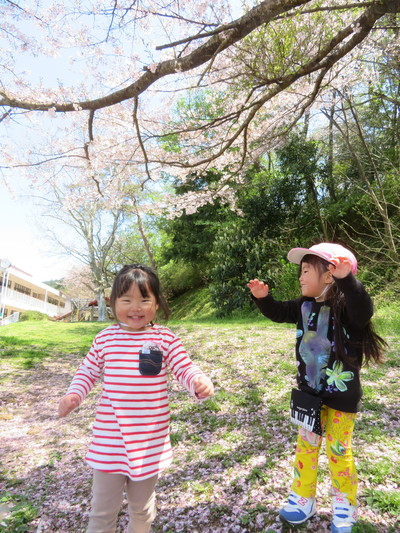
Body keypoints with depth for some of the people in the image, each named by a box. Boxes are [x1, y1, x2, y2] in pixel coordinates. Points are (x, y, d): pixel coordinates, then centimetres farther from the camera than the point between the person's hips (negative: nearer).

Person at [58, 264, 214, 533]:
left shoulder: (165, 338, -10)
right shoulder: (105, 338, -4)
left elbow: (184, 368, -8)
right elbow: (88, 371, 7)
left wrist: (200, 382, -29)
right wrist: (74, 394, -9)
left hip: (150, 440, 0)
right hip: (110, 439, 1)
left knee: (142, 507, 24)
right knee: (102, 510, 18)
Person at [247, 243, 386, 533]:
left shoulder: (346, 307, -23)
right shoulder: (305, 306, -3)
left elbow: (364, 311, -45)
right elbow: (279, 312, 9)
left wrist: (347, 279, -59)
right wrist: (263, 298, -8)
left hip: (341, 396, -6)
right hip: (310, 393, 6)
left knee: (339, 451, 11)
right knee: (306, 446, 18)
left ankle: (345, 509, 37)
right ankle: (302, 500, 39)